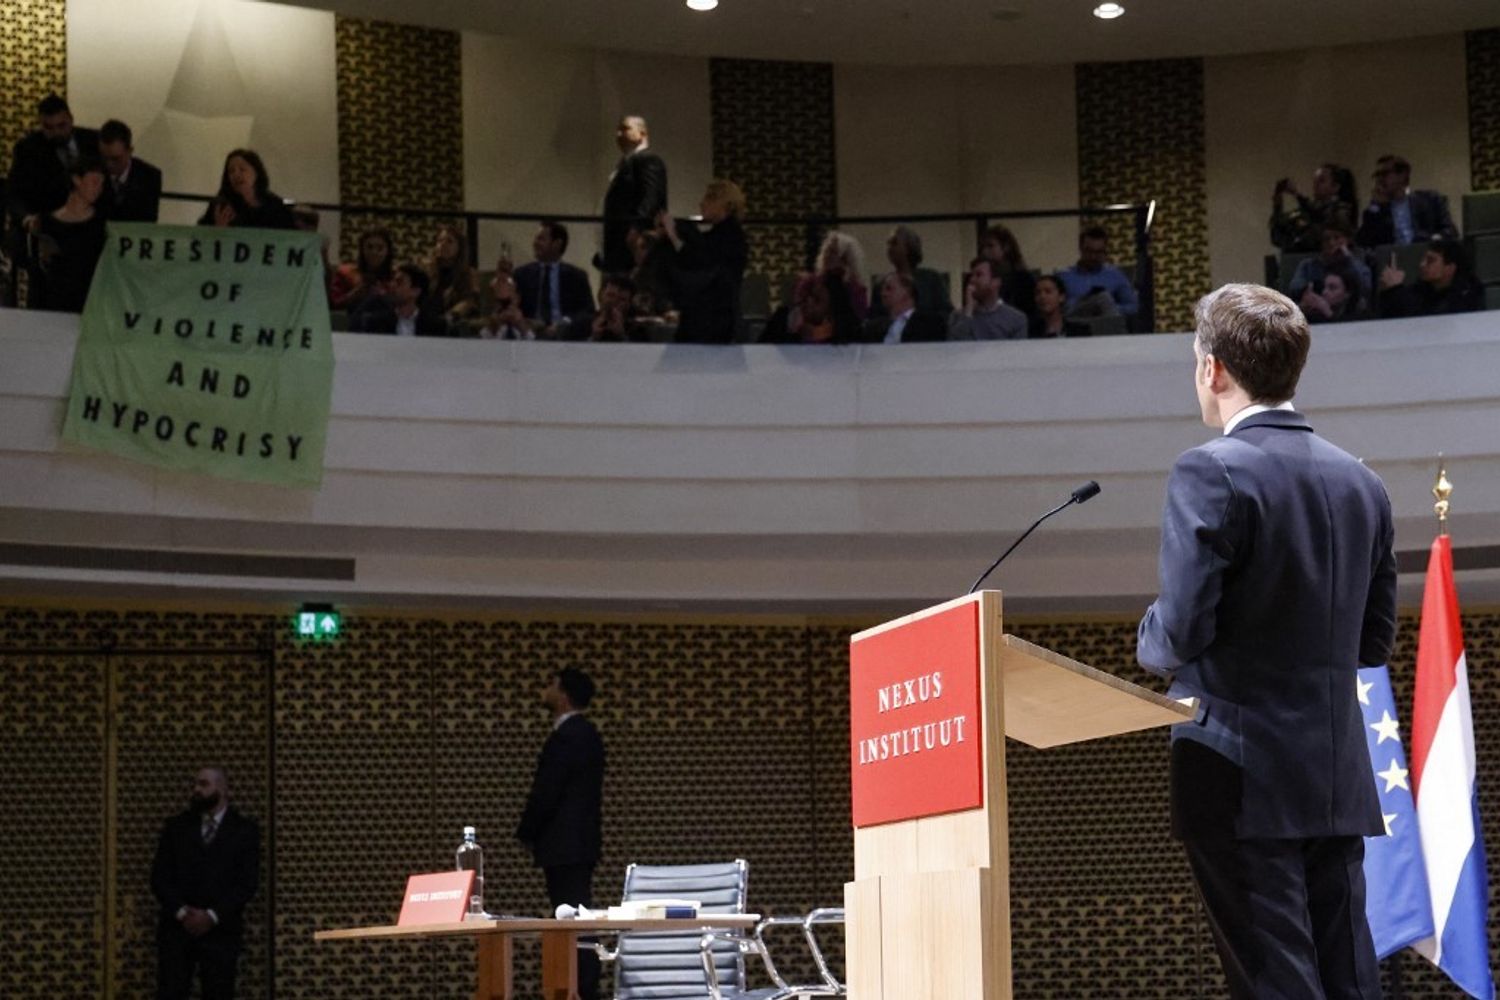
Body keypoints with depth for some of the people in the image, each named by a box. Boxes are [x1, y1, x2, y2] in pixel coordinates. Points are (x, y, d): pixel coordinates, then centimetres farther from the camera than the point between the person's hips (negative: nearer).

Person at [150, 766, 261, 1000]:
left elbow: (248, 882, -4)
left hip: (221, 930, -2)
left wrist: (212, 916, -13)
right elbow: (160, 877, 5)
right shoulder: (176, 827, 11)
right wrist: (181, 912, -10)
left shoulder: (245, 829, 4)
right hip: (177, 927, 2)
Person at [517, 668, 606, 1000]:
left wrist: (525, 833, -3)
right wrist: (533, 831, 18)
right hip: (578, 842, 10)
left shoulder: (566, 737, -16)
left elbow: (546, 792, -17)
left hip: (564, 846, -10)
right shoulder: (584, 733, 15)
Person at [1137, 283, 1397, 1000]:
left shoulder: (1210, 473, -11)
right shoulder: (1361, 482, 11)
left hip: (1242, 779, -7)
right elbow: (1375, 640, 15)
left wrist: (1149, 643, 5)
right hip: (1339, 782, 7)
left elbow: (1181, 631, -15)